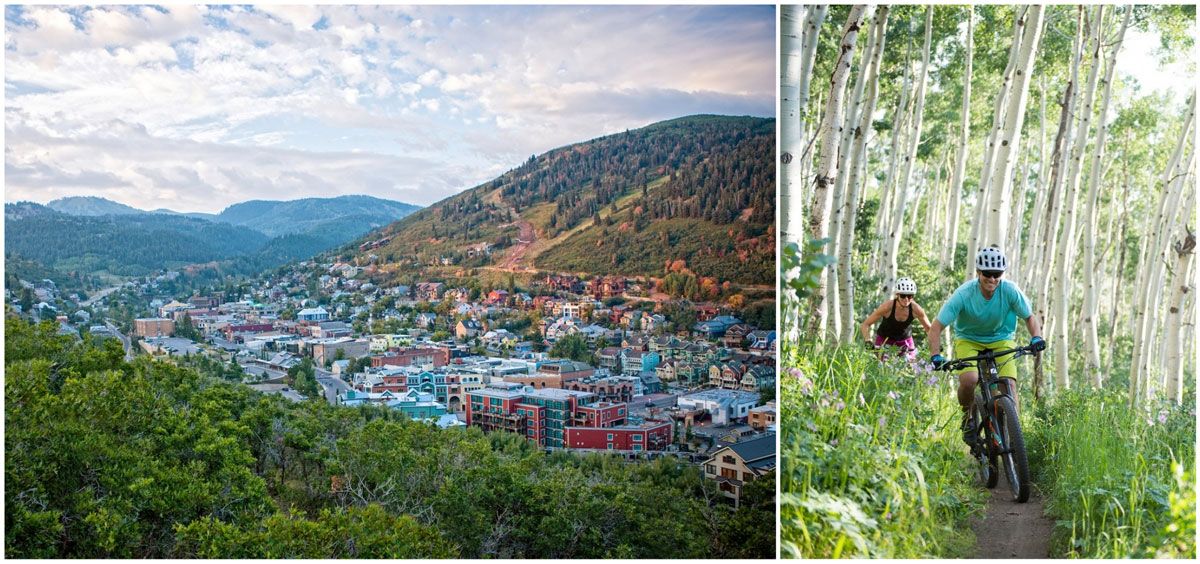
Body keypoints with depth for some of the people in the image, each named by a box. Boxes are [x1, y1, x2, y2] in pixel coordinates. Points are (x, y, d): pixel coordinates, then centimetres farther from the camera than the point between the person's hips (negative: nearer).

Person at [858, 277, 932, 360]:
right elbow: (865, 325, -22)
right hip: (884, 340, -2)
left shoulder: (915, 309, -22)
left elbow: (929, 329, -5)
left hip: (905, 340, 2)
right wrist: (868, 341, -36)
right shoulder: (887, 306, -28)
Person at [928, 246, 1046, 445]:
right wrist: (936, 356, -37)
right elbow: (936, 327, -24)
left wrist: (1036, 337, -25)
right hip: (969, 340, -2)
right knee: (969, 379, -27)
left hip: (1001, 340, 2)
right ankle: (968, 415, 3)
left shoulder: (1010, 290, -21)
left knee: (1009, 384, -19)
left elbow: (1029, 316, -5)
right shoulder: (964, 294, -27)